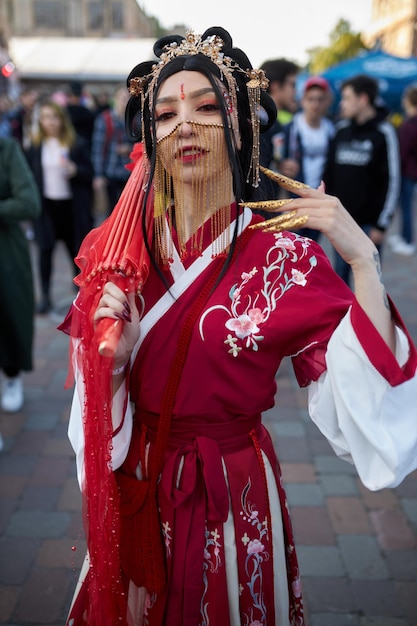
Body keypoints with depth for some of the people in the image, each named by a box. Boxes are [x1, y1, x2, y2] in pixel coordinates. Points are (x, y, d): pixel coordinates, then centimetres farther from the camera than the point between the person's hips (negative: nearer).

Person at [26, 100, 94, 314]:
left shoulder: (77, 144, -2)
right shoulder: (35, 145, 1)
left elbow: (89, 174, 0)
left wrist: (75, 170, -20)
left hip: (71, 205, 0)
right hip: (46, 205, 1)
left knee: (75, 249, 9)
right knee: (45, 250, -1)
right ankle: (45, 295, 11)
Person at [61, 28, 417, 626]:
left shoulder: (283, 258, -17)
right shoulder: (119, 249, -6)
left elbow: (367, 401, -26)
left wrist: (362, 259, -32)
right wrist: (112, 355, -21)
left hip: (231, 497, -3)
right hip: (134, 494, 3)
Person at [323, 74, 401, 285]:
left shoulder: (384, 133, -7)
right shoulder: (341, 129, 8)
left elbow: (392, 181, -9)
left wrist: (382, 224, -12)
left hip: (368, 223, -5)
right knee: (339, 277, 11)